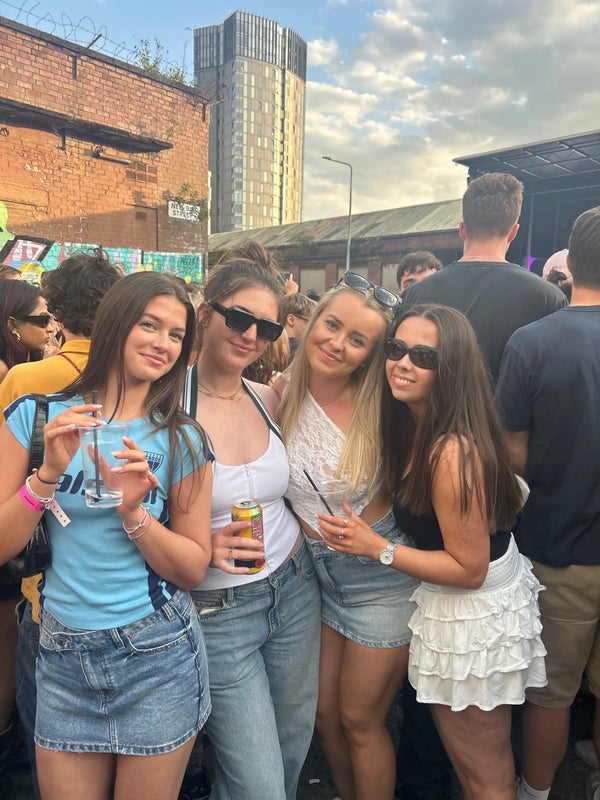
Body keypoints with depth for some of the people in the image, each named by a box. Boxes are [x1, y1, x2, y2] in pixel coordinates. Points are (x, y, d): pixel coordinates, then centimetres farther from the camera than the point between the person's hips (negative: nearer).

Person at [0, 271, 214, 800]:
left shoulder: (183, 439, -5)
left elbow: (194, 569, -6)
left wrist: (134, 512, -21)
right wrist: (50, 472, -20)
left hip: (158, 655, 0)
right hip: (63, 656, 1)